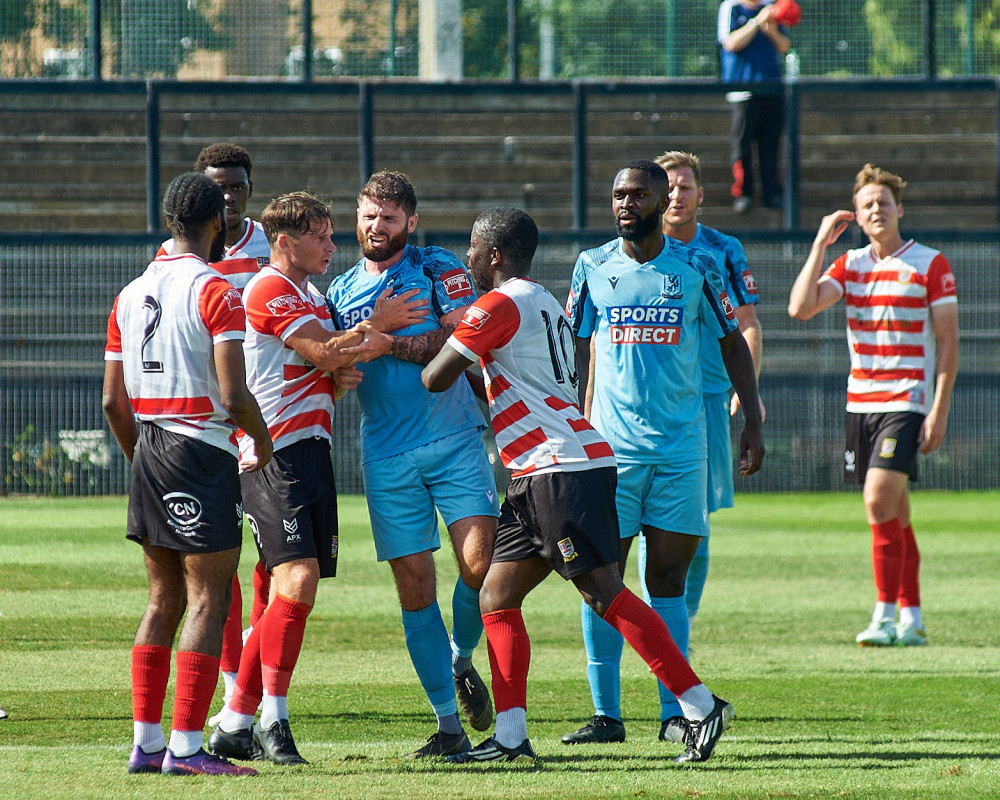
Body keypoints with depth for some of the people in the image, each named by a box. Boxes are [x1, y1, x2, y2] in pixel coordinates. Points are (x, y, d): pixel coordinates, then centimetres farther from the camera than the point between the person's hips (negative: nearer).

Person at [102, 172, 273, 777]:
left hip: (149, 454, 7)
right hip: (203, 450, -7)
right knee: (208, 601, -5)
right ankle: (186, 747, -10)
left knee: (164, 600, 14)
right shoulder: (216, 292, -11)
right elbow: (233, 396, -18)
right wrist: (263, 441, 0)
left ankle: (146, 742, 13)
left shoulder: (131, 295, 11)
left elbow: (114, 401, 12)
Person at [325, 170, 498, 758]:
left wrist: (390, 344, -16)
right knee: (414, 584, -2)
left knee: (480, 561, -16)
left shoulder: (439, 269, 3)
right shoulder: (342, 291, 13)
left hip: (455, 440, -3)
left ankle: (462, 660, 15)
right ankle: (449, 724, 5)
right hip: (387, 457, 3)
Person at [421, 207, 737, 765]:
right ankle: (510, 738, 5)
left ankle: (702, 707, -13)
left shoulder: (500, 305, -8)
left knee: (604, 593, -12)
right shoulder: (544, 303, 22)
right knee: (497, 599, 9)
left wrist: (440, 355, 11)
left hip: (564, 468, -10)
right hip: (539, 477, 10)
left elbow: (436, 379, -9)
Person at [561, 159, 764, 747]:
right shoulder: (594, 268, 5)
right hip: (611, 448, 0)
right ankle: (606, 713, 3)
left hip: (682, 445, 0)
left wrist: (753, 422, 6)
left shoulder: (696, 267, 3)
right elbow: (574, 353, 10)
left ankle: (676, 709, 6)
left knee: (668, 578, 1)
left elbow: (733, 344, 11)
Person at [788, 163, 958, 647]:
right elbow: (800, 307, -3)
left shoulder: (929, 265, -3)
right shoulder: (848, 266, 10)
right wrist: (820, 244, -2)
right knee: (893, 513, 8)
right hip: (860, 402, 5)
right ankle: (911, 620, 13)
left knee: (879, 499, -19)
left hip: (907, 401, -5)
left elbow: (948, 343, -4)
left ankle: (886, 616, -17)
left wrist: (939, 411, -11)